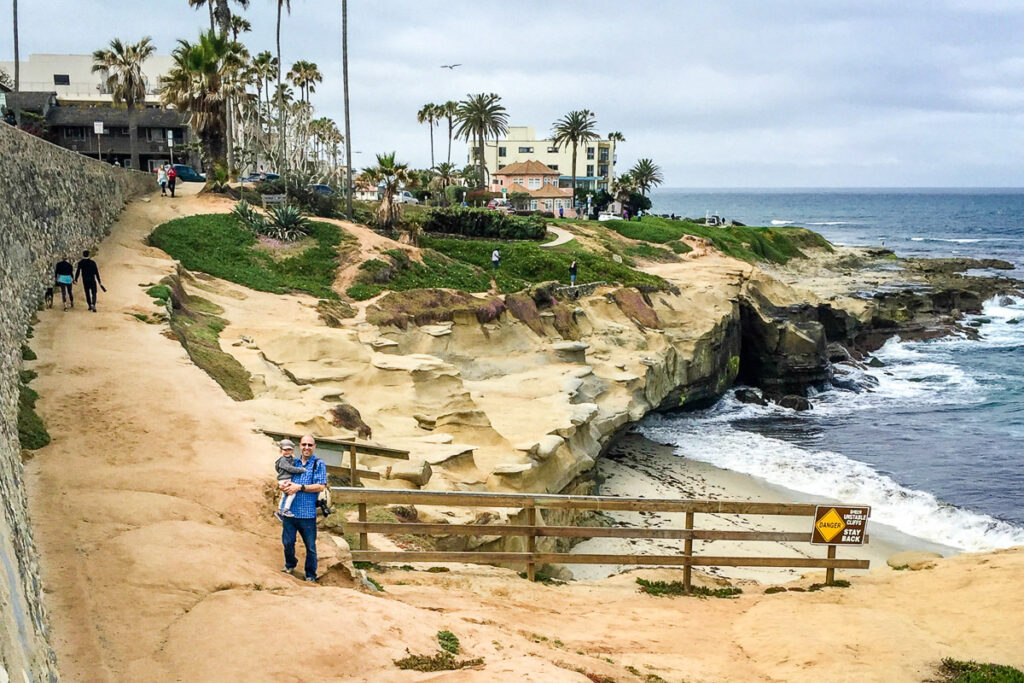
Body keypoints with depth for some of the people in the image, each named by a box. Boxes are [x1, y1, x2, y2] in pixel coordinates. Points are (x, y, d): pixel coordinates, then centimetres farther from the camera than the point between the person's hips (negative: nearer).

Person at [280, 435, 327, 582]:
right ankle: (290, 564, 39)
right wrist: (284, 485, -7)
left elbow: (321, 486, -10)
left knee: (310, 546, 4)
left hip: (308, 513, -4)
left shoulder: (319, 464, -1)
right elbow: (281, 482, 18)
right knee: (287, 542, 11)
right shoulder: (293, 463, 12)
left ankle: (310, 575, 18)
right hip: (290, 510, 4)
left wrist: (300, 487, -15)